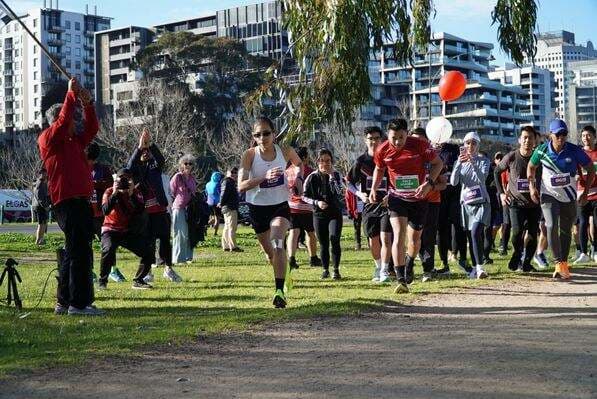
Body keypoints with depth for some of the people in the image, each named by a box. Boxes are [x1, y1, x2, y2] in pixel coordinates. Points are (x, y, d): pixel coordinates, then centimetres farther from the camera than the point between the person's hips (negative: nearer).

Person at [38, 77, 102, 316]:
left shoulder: (74, 141, 22)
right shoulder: (48, 139, -1)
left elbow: (91, 129, 20)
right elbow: (63, 121, -14)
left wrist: (87, 104, 8)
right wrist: (71, 94, -10)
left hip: (81, 201, 9)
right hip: (66, 202, -9)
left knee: (73, 252, 12)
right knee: (80, 252, -13)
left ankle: (64, 302, 18)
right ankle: (79, 303, -12)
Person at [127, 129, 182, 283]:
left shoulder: (155, 166, 10)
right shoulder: (136, 168, 8)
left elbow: (161, 159, -12)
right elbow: (130, 166, -15)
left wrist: (150, 144, -27)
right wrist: (139, 147, -28)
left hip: (160, 209, 1)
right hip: (144, 211, -1)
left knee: (165, 239, 4)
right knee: (147, 241, 1)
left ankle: (168, 268, 14)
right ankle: (147, 271, 9)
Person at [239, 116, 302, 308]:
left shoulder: (285, 151, -7)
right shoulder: (249, 155, -13)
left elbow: (299, 164, 18)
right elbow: (241, 186, -22)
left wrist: (299, 179, -2)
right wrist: (265, 177, -33)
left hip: (280, 206, -1)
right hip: (257, 208, 1)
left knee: (277, 243, -25)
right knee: (269, 252, 16)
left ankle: (280, 291, -31)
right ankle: (282, 279, 45)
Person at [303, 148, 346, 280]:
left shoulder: (336, 175, 0)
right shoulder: (312, 177, -1)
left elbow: (341, 193, -15)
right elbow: (305, 196, 2)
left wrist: (332, 176, -17)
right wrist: (316, 202, -14)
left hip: (335, 213, -1)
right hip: (319, 214, 1)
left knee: (334, 239, -17)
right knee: (323, 244, 5)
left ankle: (336, 269, -10)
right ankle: (325, 269, 20)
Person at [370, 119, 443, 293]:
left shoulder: (420, 145, -17)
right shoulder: (382, 151, -11)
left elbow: (438, 163, -4)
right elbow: (379, 169, 10)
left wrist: (429, 183, -19)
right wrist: (374, 189, -5)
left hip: (418, 198, 1)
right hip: (397, 198, 0)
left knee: (415, 237, 13)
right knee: (399, 234, -18)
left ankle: (409, 265, 45)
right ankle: (401, 280, -19)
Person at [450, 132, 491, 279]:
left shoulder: (483, 160, 1)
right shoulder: (460, 162, 9)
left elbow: (482, 178, -18)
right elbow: (453, 181, -6)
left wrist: (473, 162, -29)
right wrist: (459, 163, -18)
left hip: (481, 202, -4)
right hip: (466, 203, 4)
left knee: (476, 233, -21)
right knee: (471, 237, 7)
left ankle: (479, 267, -25)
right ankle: (474, 268, 17)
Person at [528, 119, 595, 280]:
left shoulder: (574, 151, -15)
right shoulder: (542, 150, -11)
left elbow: (590, 169, -3)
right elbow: (531, 167, 8)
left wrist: (585, 192, -7)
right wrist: (532, 187, -3)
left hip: (569, 197, 1)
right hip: (549, 196, -1)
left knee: (566, 231, 10)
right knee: (551, 226, -20)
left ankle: (564, 264, 24)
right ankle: (559, 264, -17)